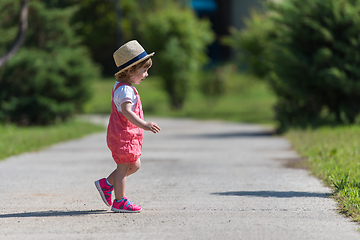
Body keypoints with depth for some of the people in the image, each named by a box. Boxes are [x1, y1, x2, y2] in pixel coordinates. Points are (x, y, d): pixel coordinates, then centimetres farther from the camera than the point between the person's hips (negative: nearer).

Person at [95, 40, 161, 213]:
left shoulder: (121, 87, 15)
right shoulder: (125, 90, -20)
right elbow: (126, 111, -34)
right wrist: (143, 125, -44)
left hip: (130, 136, 10)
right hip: (123, 135, -10)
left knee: (134, 165, 16)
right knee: (123, 167, -4)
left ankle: (106, 184, 24)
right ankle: (119, 202, 2)